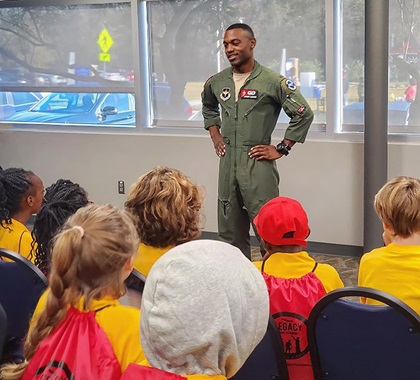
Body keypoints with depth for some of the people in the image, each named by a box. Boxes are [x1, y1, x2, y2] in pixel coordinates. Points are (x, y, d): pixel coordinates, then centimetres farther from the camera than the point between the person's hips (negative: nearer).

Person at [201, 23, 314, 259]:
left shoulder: (272, 82, -8)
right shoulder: (217, 82, 9)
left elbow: (304, 114, -9)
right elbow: (208, 106, 31)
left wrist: (281, 149, -8)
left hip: (257, 163, -6)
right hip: (227, 163, 6)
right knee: (230, 231, 13)